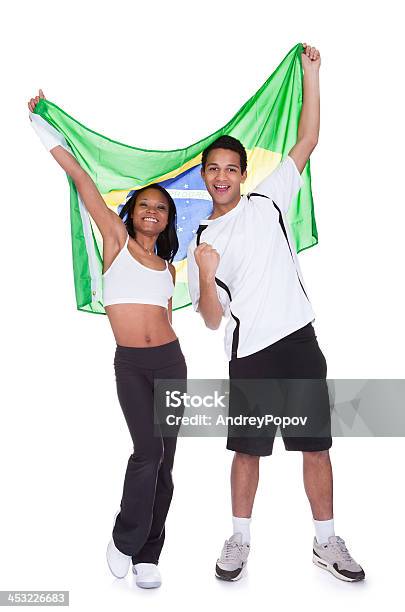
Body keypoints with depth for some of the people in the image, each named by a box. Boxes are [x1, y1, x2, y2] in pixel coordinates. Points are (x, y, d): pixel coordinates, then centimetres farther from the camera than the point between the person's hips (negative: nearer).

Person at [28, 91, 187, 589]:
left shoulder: (168, 267, 15)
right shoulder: (116, 239, 4)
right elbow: (81, 178, 1)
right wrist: (40, 123, 2)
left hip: (170, 360, 4)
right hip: (129, 364, -4)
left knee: (164, 460, 4)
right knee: (148, 449, -18)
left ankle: (148, 555, 18)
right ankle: (124, 540, 6)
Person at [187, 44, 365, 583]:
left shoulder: (268, 201, 8)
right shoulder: (201, 242, 8)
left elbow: (308, 140, 6)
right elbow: (212, 320, 3)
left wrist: (311, 73, 3)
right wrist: (205, 275, -14)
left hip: (299, 340, 1)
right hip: (249, 354, 0)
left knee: (316, 446, 6)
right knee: (247, 451, 8)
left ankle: (327, 543, 23)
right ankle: (240, 541, 28)